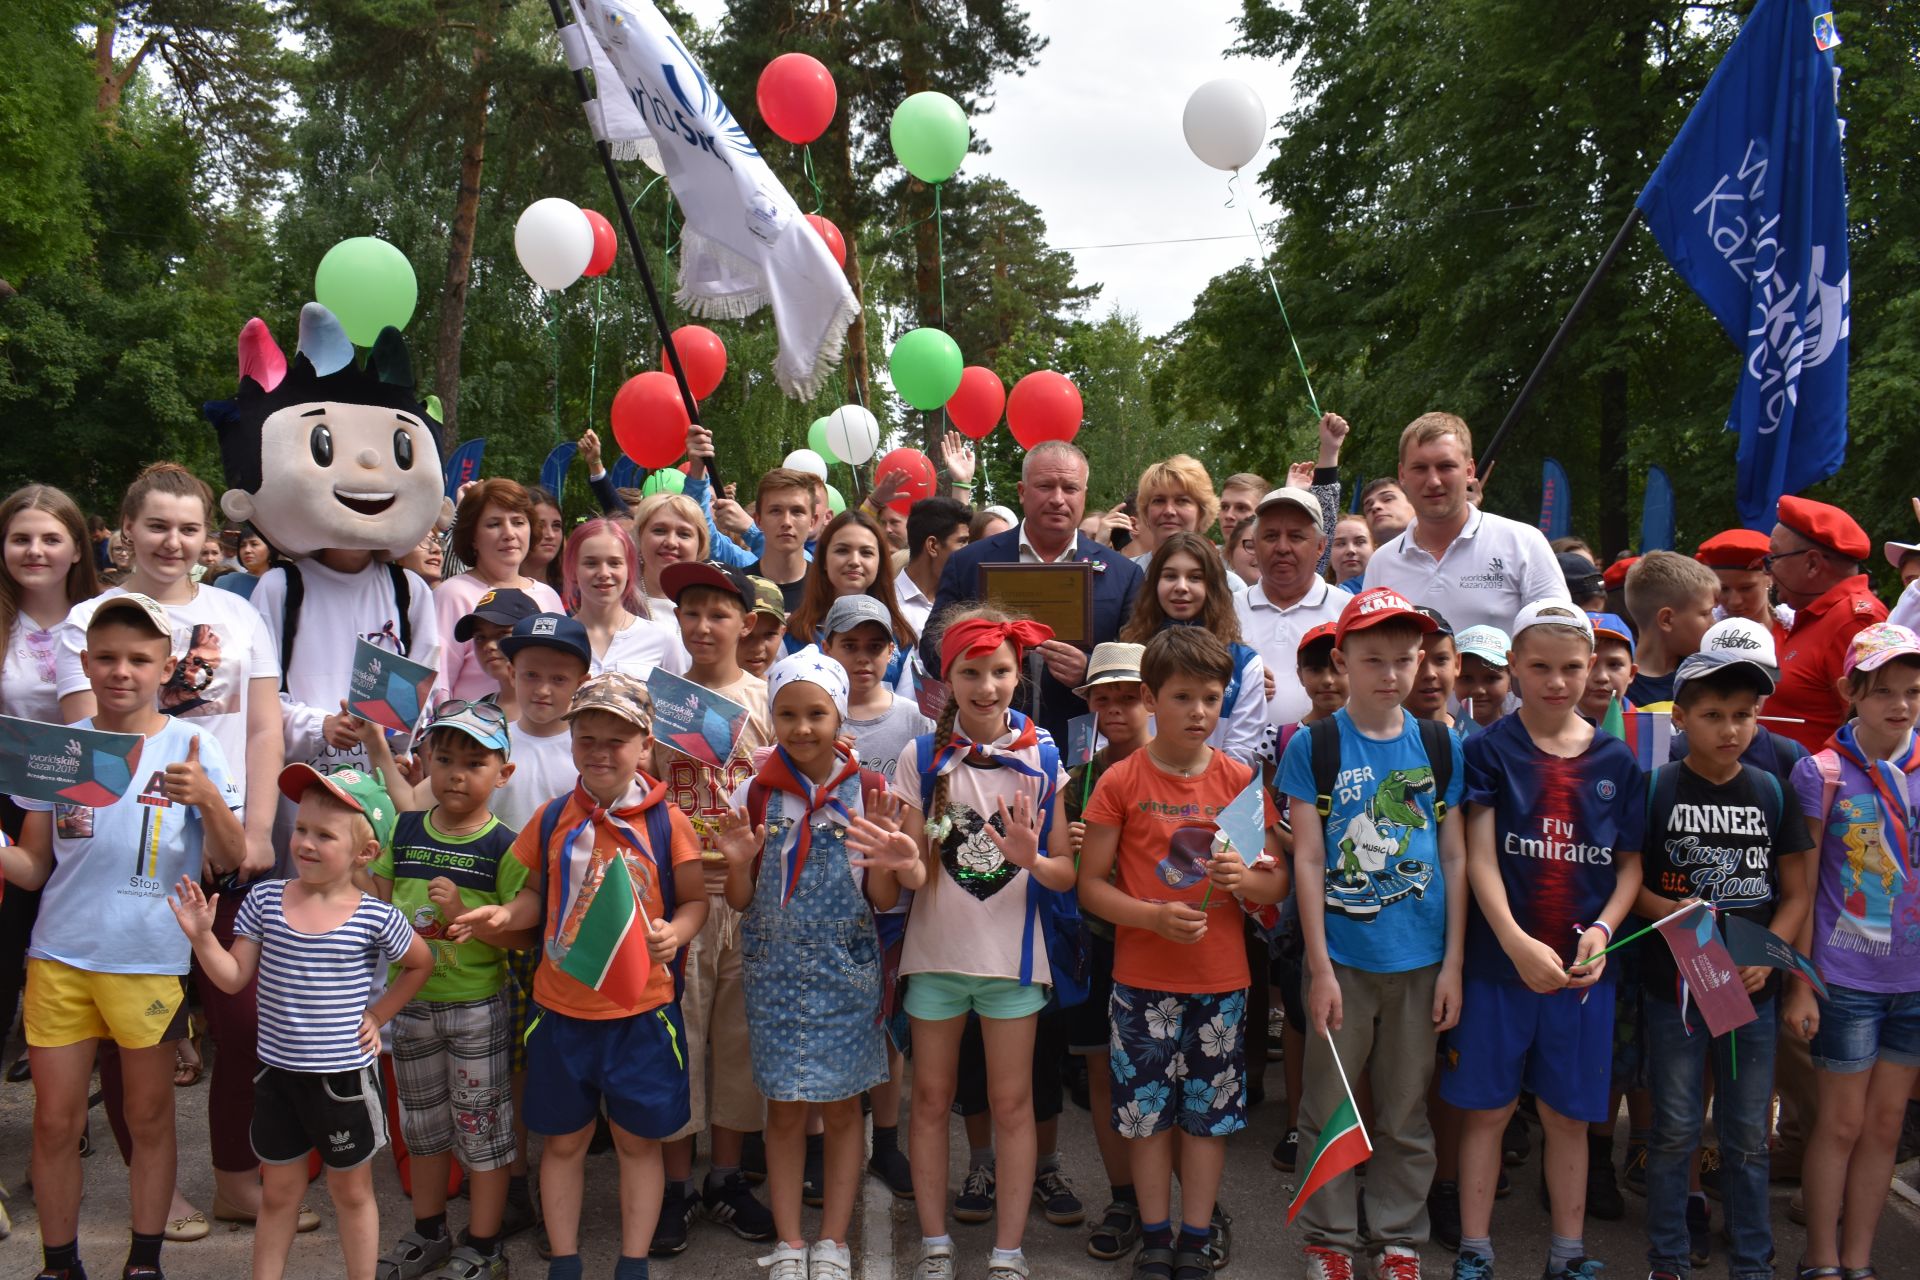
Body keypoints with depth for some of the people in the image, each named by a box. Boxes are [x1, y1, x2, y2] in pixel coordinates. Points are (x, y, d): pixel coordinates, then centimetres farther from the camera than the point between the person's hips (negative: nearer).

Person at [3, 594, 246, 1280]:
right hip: (58, 957, 2)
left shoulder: (192, 746, -4)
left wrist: (208, 798, -26)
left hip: (151, 959, -2)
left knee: (149, 1118, 8)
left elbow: (229, 859, -8)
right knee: (55, 1122, 7)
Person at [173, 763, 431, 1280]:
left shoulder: (376, 918, -13)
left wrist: (377, 1015, 1)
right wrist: (201, 936, -17)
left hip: (344, 1075, -2)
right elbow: (233, 977, -3)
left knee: (352, 1192, 15)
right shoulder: (265, 900, -6)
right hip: (277, 1071, 3)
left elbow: (420, 965, 5)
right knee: (278, 1193, 18)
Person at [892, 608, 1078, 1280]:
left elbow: (1066, 873, -1)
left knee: (1012, 1102, 6)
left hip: (1012, 951, 0)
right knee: (931, 1099, 9)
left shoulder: (1043, 758, -2)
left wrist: (1032, 859, -23)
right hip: (936, 949, 1)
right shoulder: (922, 757, -2)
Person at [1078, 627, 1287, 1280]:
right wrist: (1154, 916, -20)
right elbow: (1091, 884, -5)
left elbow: (1277, 882, 5)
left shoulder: (1241, 780, 0)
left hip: (1221, 980, 2)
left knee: (1209, 1113, 9)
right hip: (1143, 979, -1)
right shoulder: (1120, 781, -6)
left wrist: (1244, 878, -17)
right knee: (1147, 1111, 7)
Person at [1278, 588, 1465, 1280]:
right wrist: (1319, 966, -9)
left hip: (1419, 961, 2)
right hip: (1341, 957, -2)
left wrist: (1452, 963, 1)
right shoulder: (1312, 746, -5)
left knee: (1406, 1115, 13)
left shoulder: (1440, 746, 3)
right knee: (1328, 1110, 8)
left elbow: (1454, 859, 5)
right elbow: (1307, 860, -6)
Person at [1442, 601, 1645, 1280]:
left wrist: (1602, 929, -10)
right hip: (1496, 962, -2)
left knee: (1569, 1114, 12)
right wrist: (1517, 942, -22)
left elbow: (1631, 864, 8)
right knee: (1487, 1109, 7)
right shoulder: (1489, 750, -4)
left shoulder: (1616, 760, 5)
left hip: (1582, 965, 2)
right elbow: (1479, 857, -10)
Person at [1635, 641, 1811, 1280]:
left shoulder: (1772, 792, 3)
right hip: (1674, 987, -2)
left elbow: (1797, 893, 6)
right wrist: (1670, 911, -21)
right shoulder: (1655, 789, -5)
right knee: (1675, 1131, 8)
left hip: (1752, 989, 2)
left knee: (1749, 1136, 12)